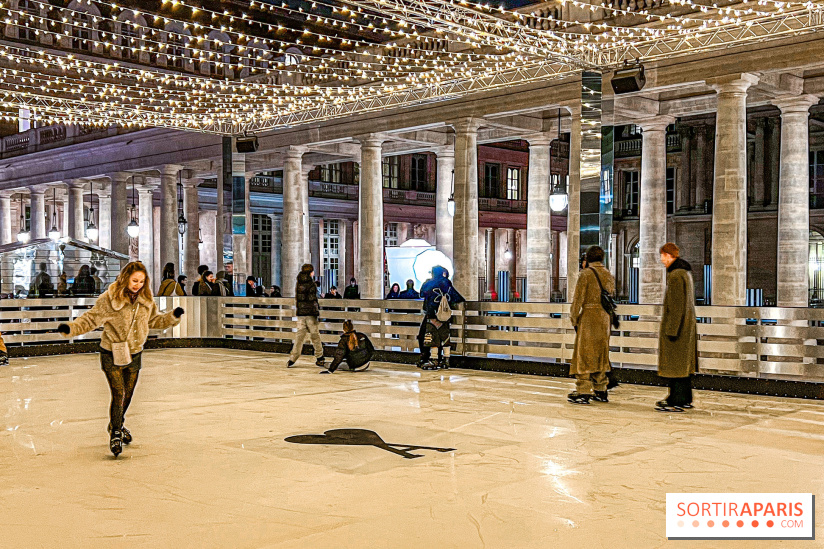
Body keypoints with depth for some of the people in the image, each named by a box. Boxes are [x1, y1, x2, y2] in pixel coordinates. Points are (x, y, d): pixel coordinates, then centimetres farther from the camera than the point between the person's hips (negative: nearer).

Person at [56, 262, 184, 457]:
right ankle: (115, 434, 7)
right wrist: (70, 328, -25)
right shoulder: (109, 298, -16)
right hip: (112, 355, -5)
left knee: (128, 394, 16)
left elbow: (154, 320, 14)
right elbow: (91, 319, -12)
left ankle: (117, 425, 42)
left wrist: (173, 316, 0)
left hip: (134, 354, 5)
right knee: (118, 394, -10)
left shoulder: (146, 299, -1)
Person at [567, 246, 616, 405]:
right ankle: (600, 391, 18)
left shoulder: (586, 274, -8)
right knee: (601, 355, 13)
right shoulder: (609, 275, 11)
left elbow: (578, 298, -9)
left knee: (584, 355, -3)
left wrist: (573, 318, -2)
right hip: (605, 318, 6)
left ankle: (583, 392, -5)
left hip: (589, 316, -6)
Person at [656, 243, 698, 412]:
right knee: (684, 363, 14)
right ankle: (685, 399, 21)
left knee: (674, 363, -5)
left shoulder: (676, 275, -18)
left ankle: (677, 401, -2)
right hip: (687, 325, 10)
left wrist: (670, 330, -20)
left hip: (676, 326, -10)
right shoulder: (686, 272, 13)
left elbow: (677, 306, -22)